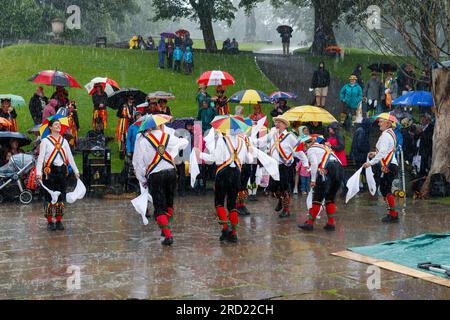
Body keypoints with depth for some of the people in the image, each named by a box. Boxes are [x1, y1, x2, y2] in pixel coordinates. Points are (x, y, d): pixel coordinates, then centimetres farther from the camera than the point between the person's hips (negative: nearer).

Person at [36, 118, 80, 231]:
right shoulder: (45, 141, -1)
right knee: (50, 197, -1)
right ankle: (49, 222, 7)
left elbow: (70, 157, 15)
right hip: (50, 171, -4)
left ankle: (59, 221, 15)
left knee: (61, 196, 6)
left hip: (62, 171, 4)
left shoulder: (64, 141, 13)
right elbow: (41, 157, -8)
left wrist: (76, 171, 12)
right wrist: (39, 172, -18)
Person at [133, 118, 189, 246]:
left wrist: (143, 180, 7)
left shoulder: (141, 140, -2)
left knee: (159, 207, 1)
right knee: (169, 202, 21)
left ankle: (168, 235, -9)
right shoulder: (170, 138, 9)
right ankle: (166, 227, 27)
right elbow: (185, 142, 29)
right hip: (171, 172, 3)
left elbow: (137, 162, -3)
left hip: (154, 175, -3)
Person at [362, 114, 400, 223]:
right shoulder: (390, 133, 17)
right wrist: (375, 153, 16)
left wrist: (371, 162, -22)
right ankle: (392, 214, 17)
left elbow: (383, 153, -22)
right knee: (385, 190, 13)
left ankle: (393, 215, -4)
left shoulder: (386, 135, -15)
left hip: (388, 167, -10)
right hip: (391, 165, 10)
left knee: (385, 190, -7)